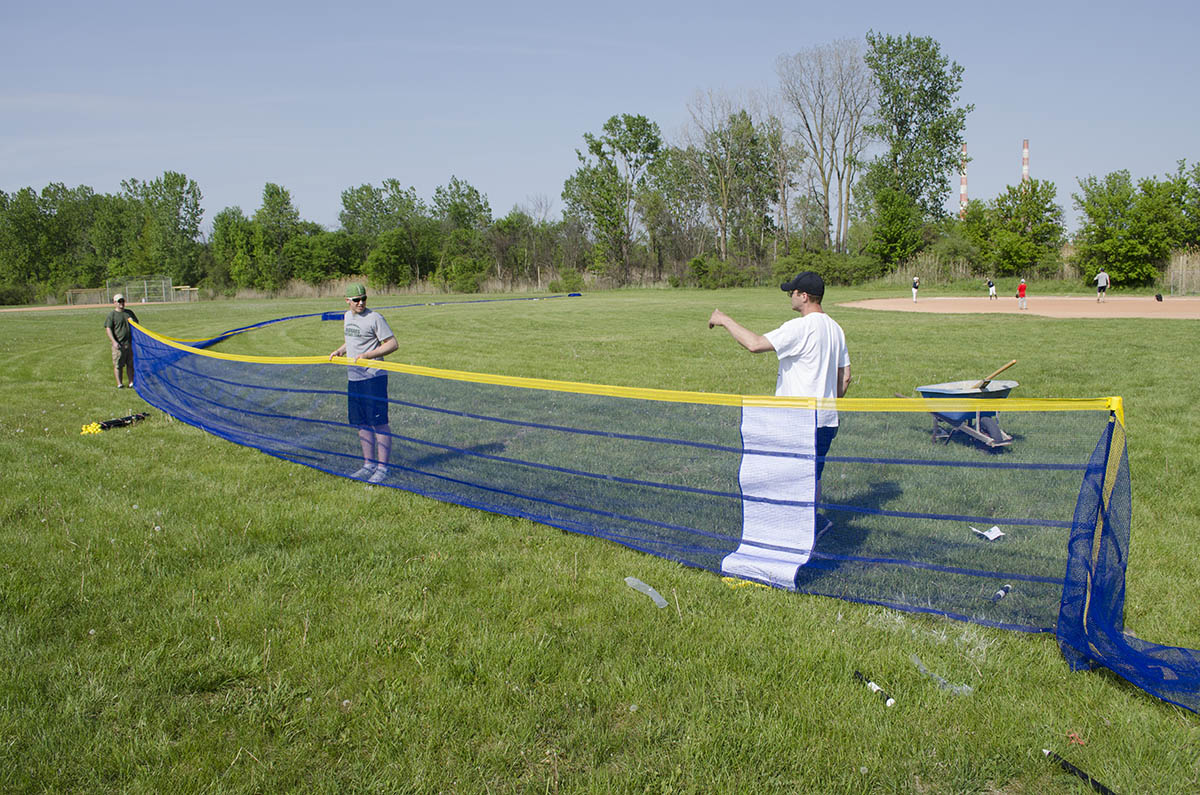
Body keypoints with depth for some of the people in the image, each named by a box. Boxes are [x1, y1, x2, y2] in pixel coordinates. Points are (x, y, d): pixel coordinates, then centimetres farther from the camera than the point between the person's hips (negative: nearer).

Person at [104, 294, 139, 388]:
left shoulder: (129, 312, 15)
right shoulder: (111, 315, -1)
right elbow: (108, 328, -6)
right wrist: (113, 341, -15)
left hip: (130, 343, 5)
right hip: (118, 344, -5)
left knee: (131, 364, 7)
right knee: (118, 365, -3)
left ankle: (131, 383, 13)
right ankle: (119, 384, 0)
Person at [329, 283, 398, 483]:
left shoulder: (374, 318, -10)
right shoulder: (347, 317, 13)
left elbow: (393, 344, -13)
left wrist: (366, 355, -20)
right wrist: (340, 351, 12)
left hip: (374, 376, -8)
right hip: (354, 377, 8)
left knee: (379, 422, -5)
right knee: (362, 423, 12)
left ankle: (382, 467, 2)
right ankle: (369, 465, 22)